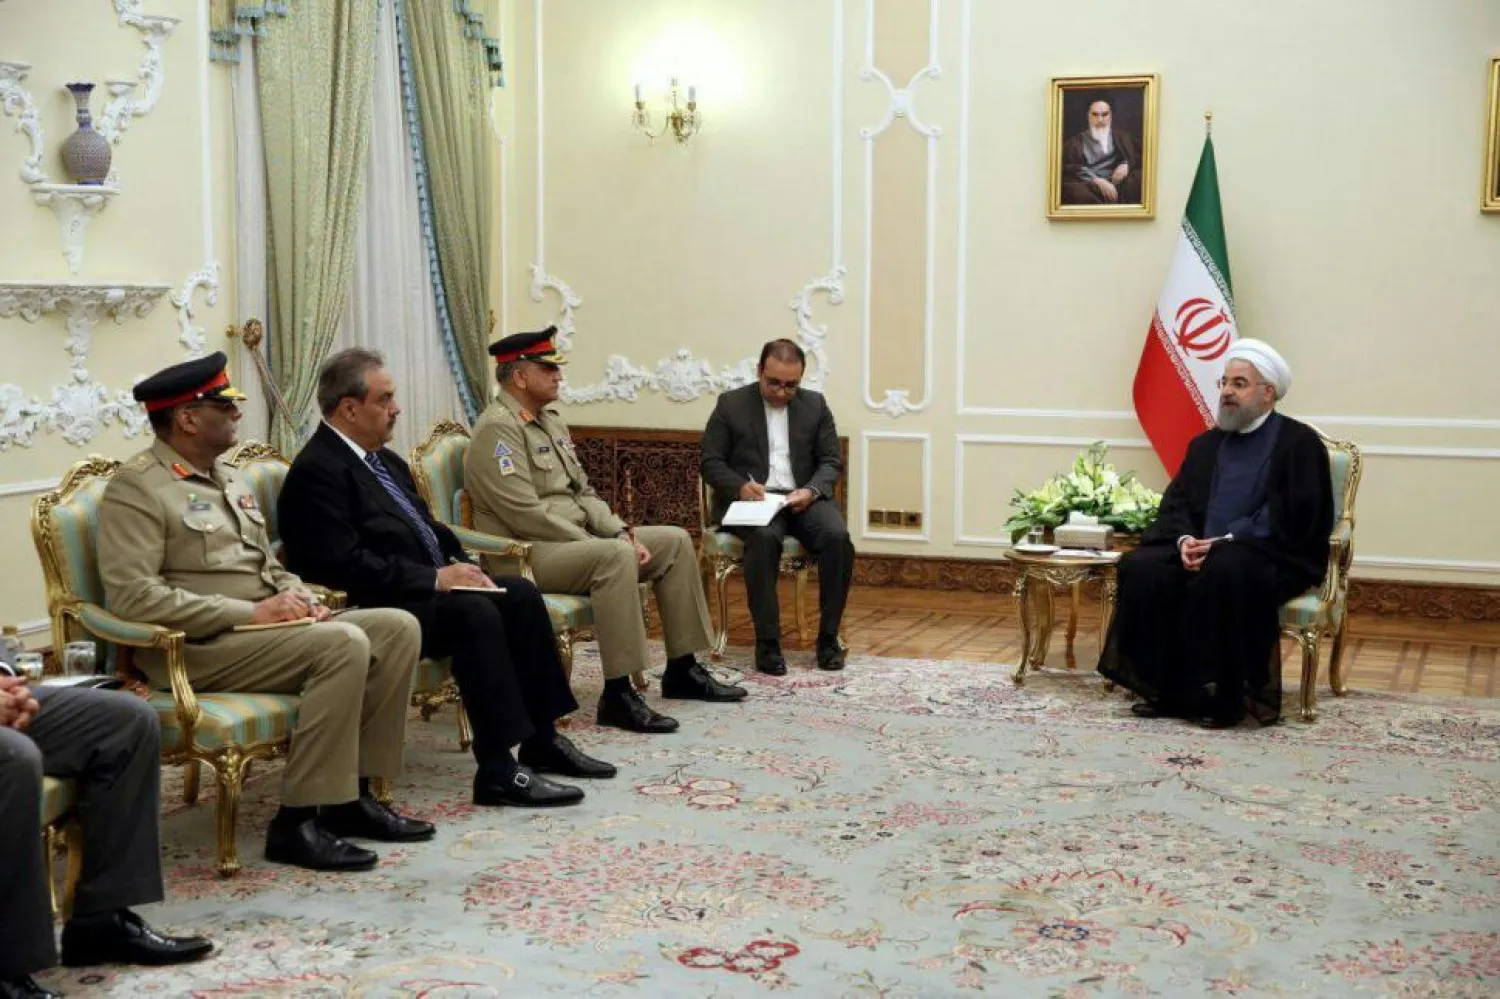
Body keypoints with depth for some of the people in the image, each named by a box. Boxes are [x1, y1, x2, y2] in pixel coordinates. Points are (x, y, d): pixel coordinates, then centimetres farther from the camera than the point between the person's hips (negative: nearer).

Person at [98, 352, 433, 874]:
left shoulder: (229, 478, 18)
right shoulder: (137, 488, -10)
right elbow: (133, 596, -21)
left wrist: (300, 600, -1)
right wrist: (249, 613, -21)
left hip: (268, 628, 9)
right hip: (198, 646, -9)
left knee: (398, 627, -6)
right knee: (344, 645, -29)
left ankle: (352, 793, -3)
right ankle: (297, 820, -22)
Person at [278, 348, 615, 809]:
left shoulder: (386, 460, 16)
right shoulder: (317, 471, -14)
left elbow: (428, 528, 23)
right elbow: (346, 565, -23)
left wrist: (462, 567, 2)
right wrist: (435, 578, -20)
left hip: (426, 586, 10)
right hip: (375, 607, -10)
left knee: (521, 594, -4)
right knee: (474, 613, -29)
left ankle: (542, 741, 1)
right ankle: (498, 772, -27)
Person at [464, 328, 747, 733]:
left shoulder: (551, 421, 16)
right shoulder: (498, 429, -14)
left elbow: (583, 492, 17)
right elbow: (527, 515, -22)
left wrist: (620, 531, -1)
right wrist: (605, 545, -19)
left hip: (576, 539, 10)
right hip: (528, 554, -10)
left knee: (675, 541, 4)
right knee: (615, 557, -35)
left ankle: (682, 670, 8)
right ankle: (618, 696, -32)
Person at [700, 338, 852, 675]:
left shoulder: (815, 405, 11)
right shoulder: (731, 404, 4)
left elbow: (831, 461, 9)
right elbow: (710, 462, 2)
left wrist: (812, 490, -12)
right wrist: (741, 486, -18)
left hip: (803, 497, 3)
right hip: (750, 499, -3)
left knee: (837, 537, -28)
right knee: (764, 538, -36)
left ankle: (828, 636, -16)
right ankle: (767, 642, -28)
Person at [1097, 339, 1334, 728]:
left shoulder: (1299, 442, -1)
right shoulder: (1206, 444, 19)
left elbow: (1293, 519, -12)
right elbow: (1176, 503, 12)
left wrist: (1225, 541, -20)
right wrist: (1185, 540, -11)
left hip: (1276, 558, -6)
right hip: (1202, 550, 6)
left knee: (1224, 570, -37)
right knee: (1141, 567, -20)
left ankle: (1223, 695, -26)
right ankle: (1163, 690, -16)